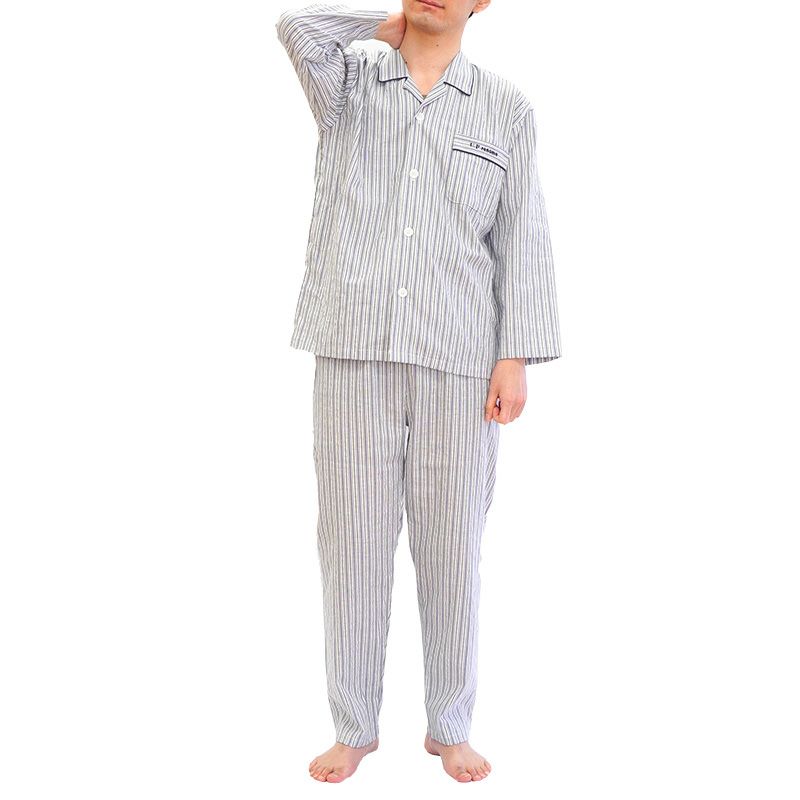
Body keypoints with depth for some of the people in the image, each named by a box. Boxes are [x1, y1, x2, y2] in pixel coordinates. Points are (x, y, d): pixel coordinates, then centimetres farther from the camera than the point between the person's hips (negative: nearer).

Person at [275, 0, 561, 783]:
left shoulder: (505, 108, 10)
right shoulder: (348, 84, 10)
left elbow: (522, 238, 6)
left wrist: (516, 358, -3)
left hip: (458, 360, 0)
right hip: (354, 351, 0)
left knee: (450, 546, 6)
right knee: (353, 540, 4)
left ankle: (450, 728, 22)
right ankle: (353, 728, 19)